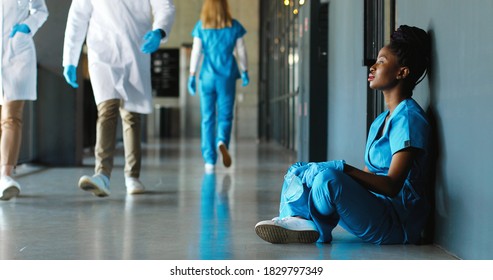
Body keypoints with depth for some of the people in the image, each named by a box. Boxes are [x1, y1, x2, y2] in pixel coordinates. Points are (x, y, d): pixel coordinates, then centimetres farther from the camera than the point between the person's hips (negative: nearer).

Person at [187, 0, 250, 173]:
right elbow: (241, 51, 4)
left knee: (208, 119, 7)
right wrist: (245, 72, 15)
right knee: (225, 116, 8)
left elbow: (196, 52, -2)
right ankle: (222, 141, -24)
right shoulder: (234, 26, 1)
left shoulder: (201, 26, 0)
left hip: (207, 76, 0)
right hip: (227, 77, 0)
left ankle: (209, 161, 6)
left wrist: (192, 75, 1)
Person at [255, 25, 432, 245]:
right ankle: (297, 223, -16)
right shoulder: (380, 121, 19)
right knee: (298, 170, 9)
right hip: (373, 208, 10)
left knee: (328, 176, -32)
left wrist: (344, 169, -27)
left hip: (398, 224, -10)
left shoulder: (408, 118, -12)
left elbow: (392, 186, -20)